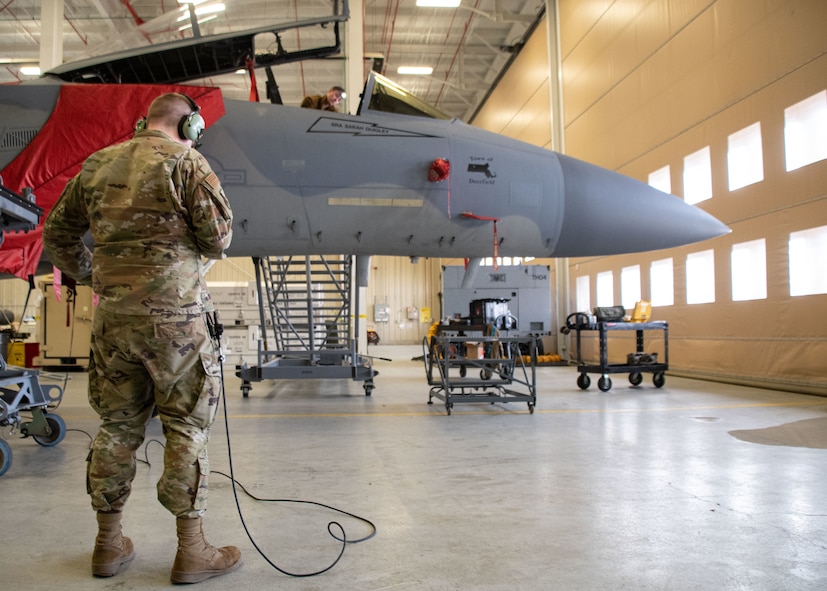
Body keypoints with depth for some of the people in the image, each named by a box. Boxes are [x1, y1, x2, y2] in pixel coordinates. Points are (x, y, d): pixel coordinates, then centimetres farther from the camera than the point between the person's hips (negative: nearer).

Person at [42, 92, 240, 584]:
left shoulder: (98, 164, 13)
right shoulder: (186, 161, -5)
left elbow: (58, 234, 18)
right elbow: (218, 234, -10)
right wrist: (210, 248, 11)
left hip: (113, 315, 6)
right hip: (173, 314, -5)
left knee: (118, 426, 15)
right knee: (188, 426, 3)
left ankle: (108, 544, 26)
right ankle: (191, 550, 9)